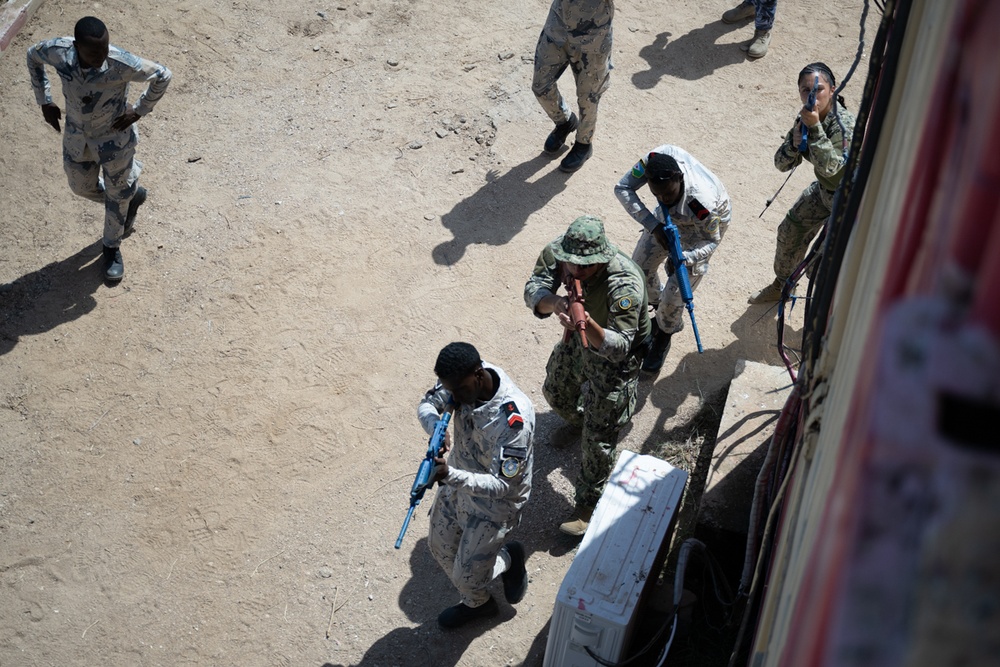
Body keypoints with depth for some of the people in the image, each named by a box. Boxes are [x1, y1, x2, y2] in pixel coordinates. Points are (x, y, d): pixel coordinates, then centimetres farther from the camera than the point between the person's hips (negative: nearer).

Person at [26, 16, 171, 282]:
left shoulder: (121, 63, -35)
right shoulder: (58, 51, -26)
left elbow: (162, 76, -19)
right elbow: (33, 56, -1)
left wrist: (139, 111, -16)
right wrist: (44, 101, -3)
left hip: (115, 138, -4)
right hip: (76, 136, 4)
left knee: (117, 194, 16)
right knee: (82, 187, 24)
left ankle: (112, 247, 42)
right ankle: (133, 194, 53)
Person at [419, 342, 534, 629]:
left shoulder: (513, 418, -39)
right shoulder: (463, 379, -20)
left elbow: (503, 485, -36)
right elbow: (427, 403, -5)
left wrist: (450, 476, -50)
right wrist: (436, 427, -30)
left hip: (494, 501, -7)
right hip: (460, 480, 7)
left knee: (465, 575, 3)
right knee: (440, 546, 23)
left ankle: (509, 557, 35)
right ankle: (476, 603, 48)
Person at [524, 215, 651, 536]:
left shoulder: (625, 284, -42)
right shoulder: (556, 253, -25)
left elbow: (618, 348, -42)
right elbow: (533, 288, -26)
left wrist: (589, 325, -62)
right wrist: (554, 302, -49)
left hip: (616, 357, -6)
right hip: (577, 340, 6)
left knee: (599, 436, 1)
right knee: (556, 391, 29)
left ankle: (588, 505, 20)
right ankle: (576, 420, 65)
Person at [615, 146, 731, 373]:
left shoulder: (702, 203, -46)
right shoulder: (655, 159, -38)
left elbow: (711, 240, -25)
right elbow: (623, 188, -25)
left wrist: (683, 259, -44)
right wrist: (653, 225, -37)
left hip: (707, 225, -5)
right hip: (669, 215, 5)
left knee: (674, 294, -5)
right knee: (640, 266, 13)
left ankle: (663, 336, 28)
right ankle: (656, 303, 47)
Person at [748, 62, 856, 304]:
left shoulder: (844, 125, -34)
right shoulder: (805, 117, -11)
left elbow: (829, 166, -45)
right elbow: (782, 164, -10)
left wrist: (815, 128, -47)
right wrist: (794, 141, -31)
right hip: (824, 189, 8)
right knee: (790, 231, 21)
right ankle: (781, 286, 48)